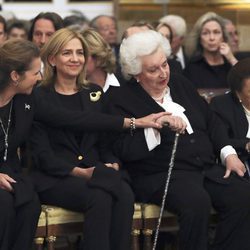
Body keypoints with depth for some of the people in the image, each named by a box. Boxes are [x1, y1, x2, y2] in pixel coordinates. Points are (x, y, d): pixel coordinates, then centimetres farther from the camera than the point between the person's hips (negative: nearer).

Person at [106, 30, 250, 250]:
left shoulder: (179, 83, 18)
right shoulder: (122, 100, -1)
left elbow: (211, 120, 21)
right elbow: (123, 150, -13)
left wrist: (228, 153, 7)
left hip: (208, 168, 6)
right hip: (160, 176, -6)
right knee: (197, 200, -36)